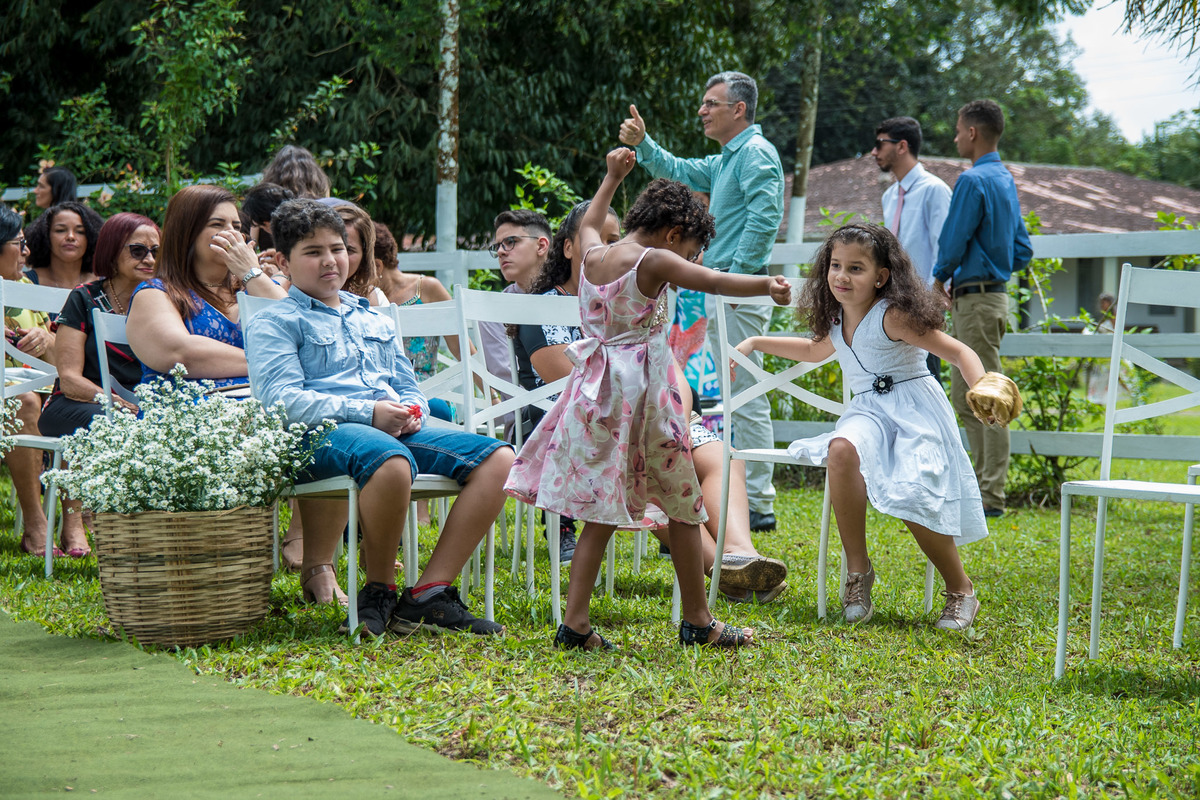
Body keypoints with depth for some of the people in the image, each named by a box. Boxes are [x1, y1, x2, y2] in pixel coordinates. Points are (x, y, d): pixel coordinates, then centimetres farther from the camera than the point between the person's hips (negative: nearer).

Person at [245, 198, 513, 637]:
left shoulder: (374, 320, 32)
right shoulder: (274, 324, 10)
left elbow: (408, 386, 30)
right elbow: (283, 400, -5)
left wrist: (411, 410, 2)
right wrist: (368, 413, -15)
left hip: (396, 429, 7)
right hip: (324, 435, -7)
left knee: (497, 457, -17)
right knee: (390, 462, -42)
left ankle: (428, 595, -21)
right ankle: (378, 593, -20)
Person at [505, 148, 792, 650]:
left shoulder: (592, 255, 7)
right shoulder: (654, 262, -12)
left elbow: (589, 222, 31)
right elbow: (715, 282, -28)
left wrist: (613, 177, 43)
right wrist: (766, 285, -39)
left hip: (594, 394, 6)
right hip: (642, 391, -6)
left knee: (601, 514, 9)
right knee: (682, 508, 8)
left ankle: (575, 622, 0)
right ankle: (698, 622, 15)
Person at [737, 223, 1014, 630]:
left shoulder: (892, 316, -13)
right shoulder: (837, 320, 11)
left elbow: (959, 352, -15)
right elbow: (817, 350, 37)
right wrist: (758, 342, 36)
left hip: (914, 409, -5)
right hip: (869, 412, 5)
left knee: (915, 499, -25)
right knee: (841, 451, -31)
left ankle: (961, 592, 2)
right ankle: (857, 572, -22)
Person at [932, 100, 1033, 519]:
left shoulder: (973, 181, -15)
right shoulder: (1006, 180, 15)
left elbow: (953, 243, -16)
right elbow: (1022, 251, 18)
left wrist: (940, 277, 5)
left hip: (977, 299, -10)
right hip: (992, 292, 10)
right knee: (963, 396, 15)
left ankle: (992, 497, -6)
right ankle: (983, 483, 17)